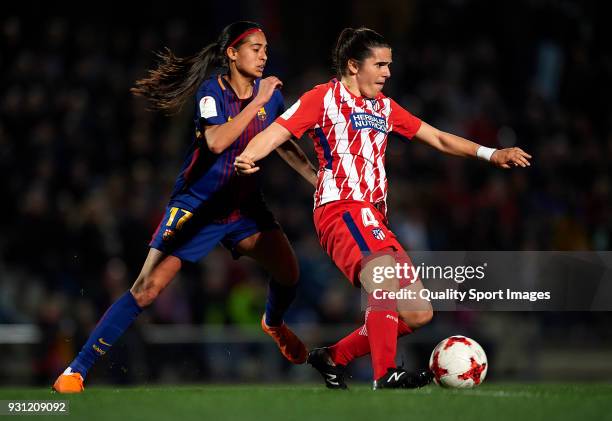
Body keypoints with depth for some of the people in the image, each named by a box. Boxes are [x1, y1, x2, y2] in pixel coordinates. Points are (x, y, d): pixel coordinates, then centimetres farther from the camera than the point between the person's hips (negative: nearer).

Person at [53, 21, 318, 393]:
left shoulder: (269, 92, -1)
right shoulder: (212, 90, -16)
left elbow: (283, 143, 14)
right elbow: (216, 141, -33)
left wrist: (317, 178, 6)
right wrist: (257, 103, -31)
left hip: (245, 203, 5)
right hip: (198, 205, -5)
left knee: (289, 272, -8)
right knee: (147, 288, -14)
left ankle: (274, 323, 30)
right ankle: (77, 369, -8)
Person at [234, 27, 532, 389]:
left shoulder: (384, 107, 21)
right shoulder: (324, 98, 2)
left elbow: (438, 138, 25)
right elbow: (276, 132, -9)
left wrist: (491, 154, 15)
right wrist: (248, 157, -31)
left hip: (374, 220, 8)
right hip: (342, 210, -8)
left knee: (419, 314, 3)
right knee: (385, 275, -35)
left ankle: (334, 357, 15)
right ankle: (385, 375, -38)